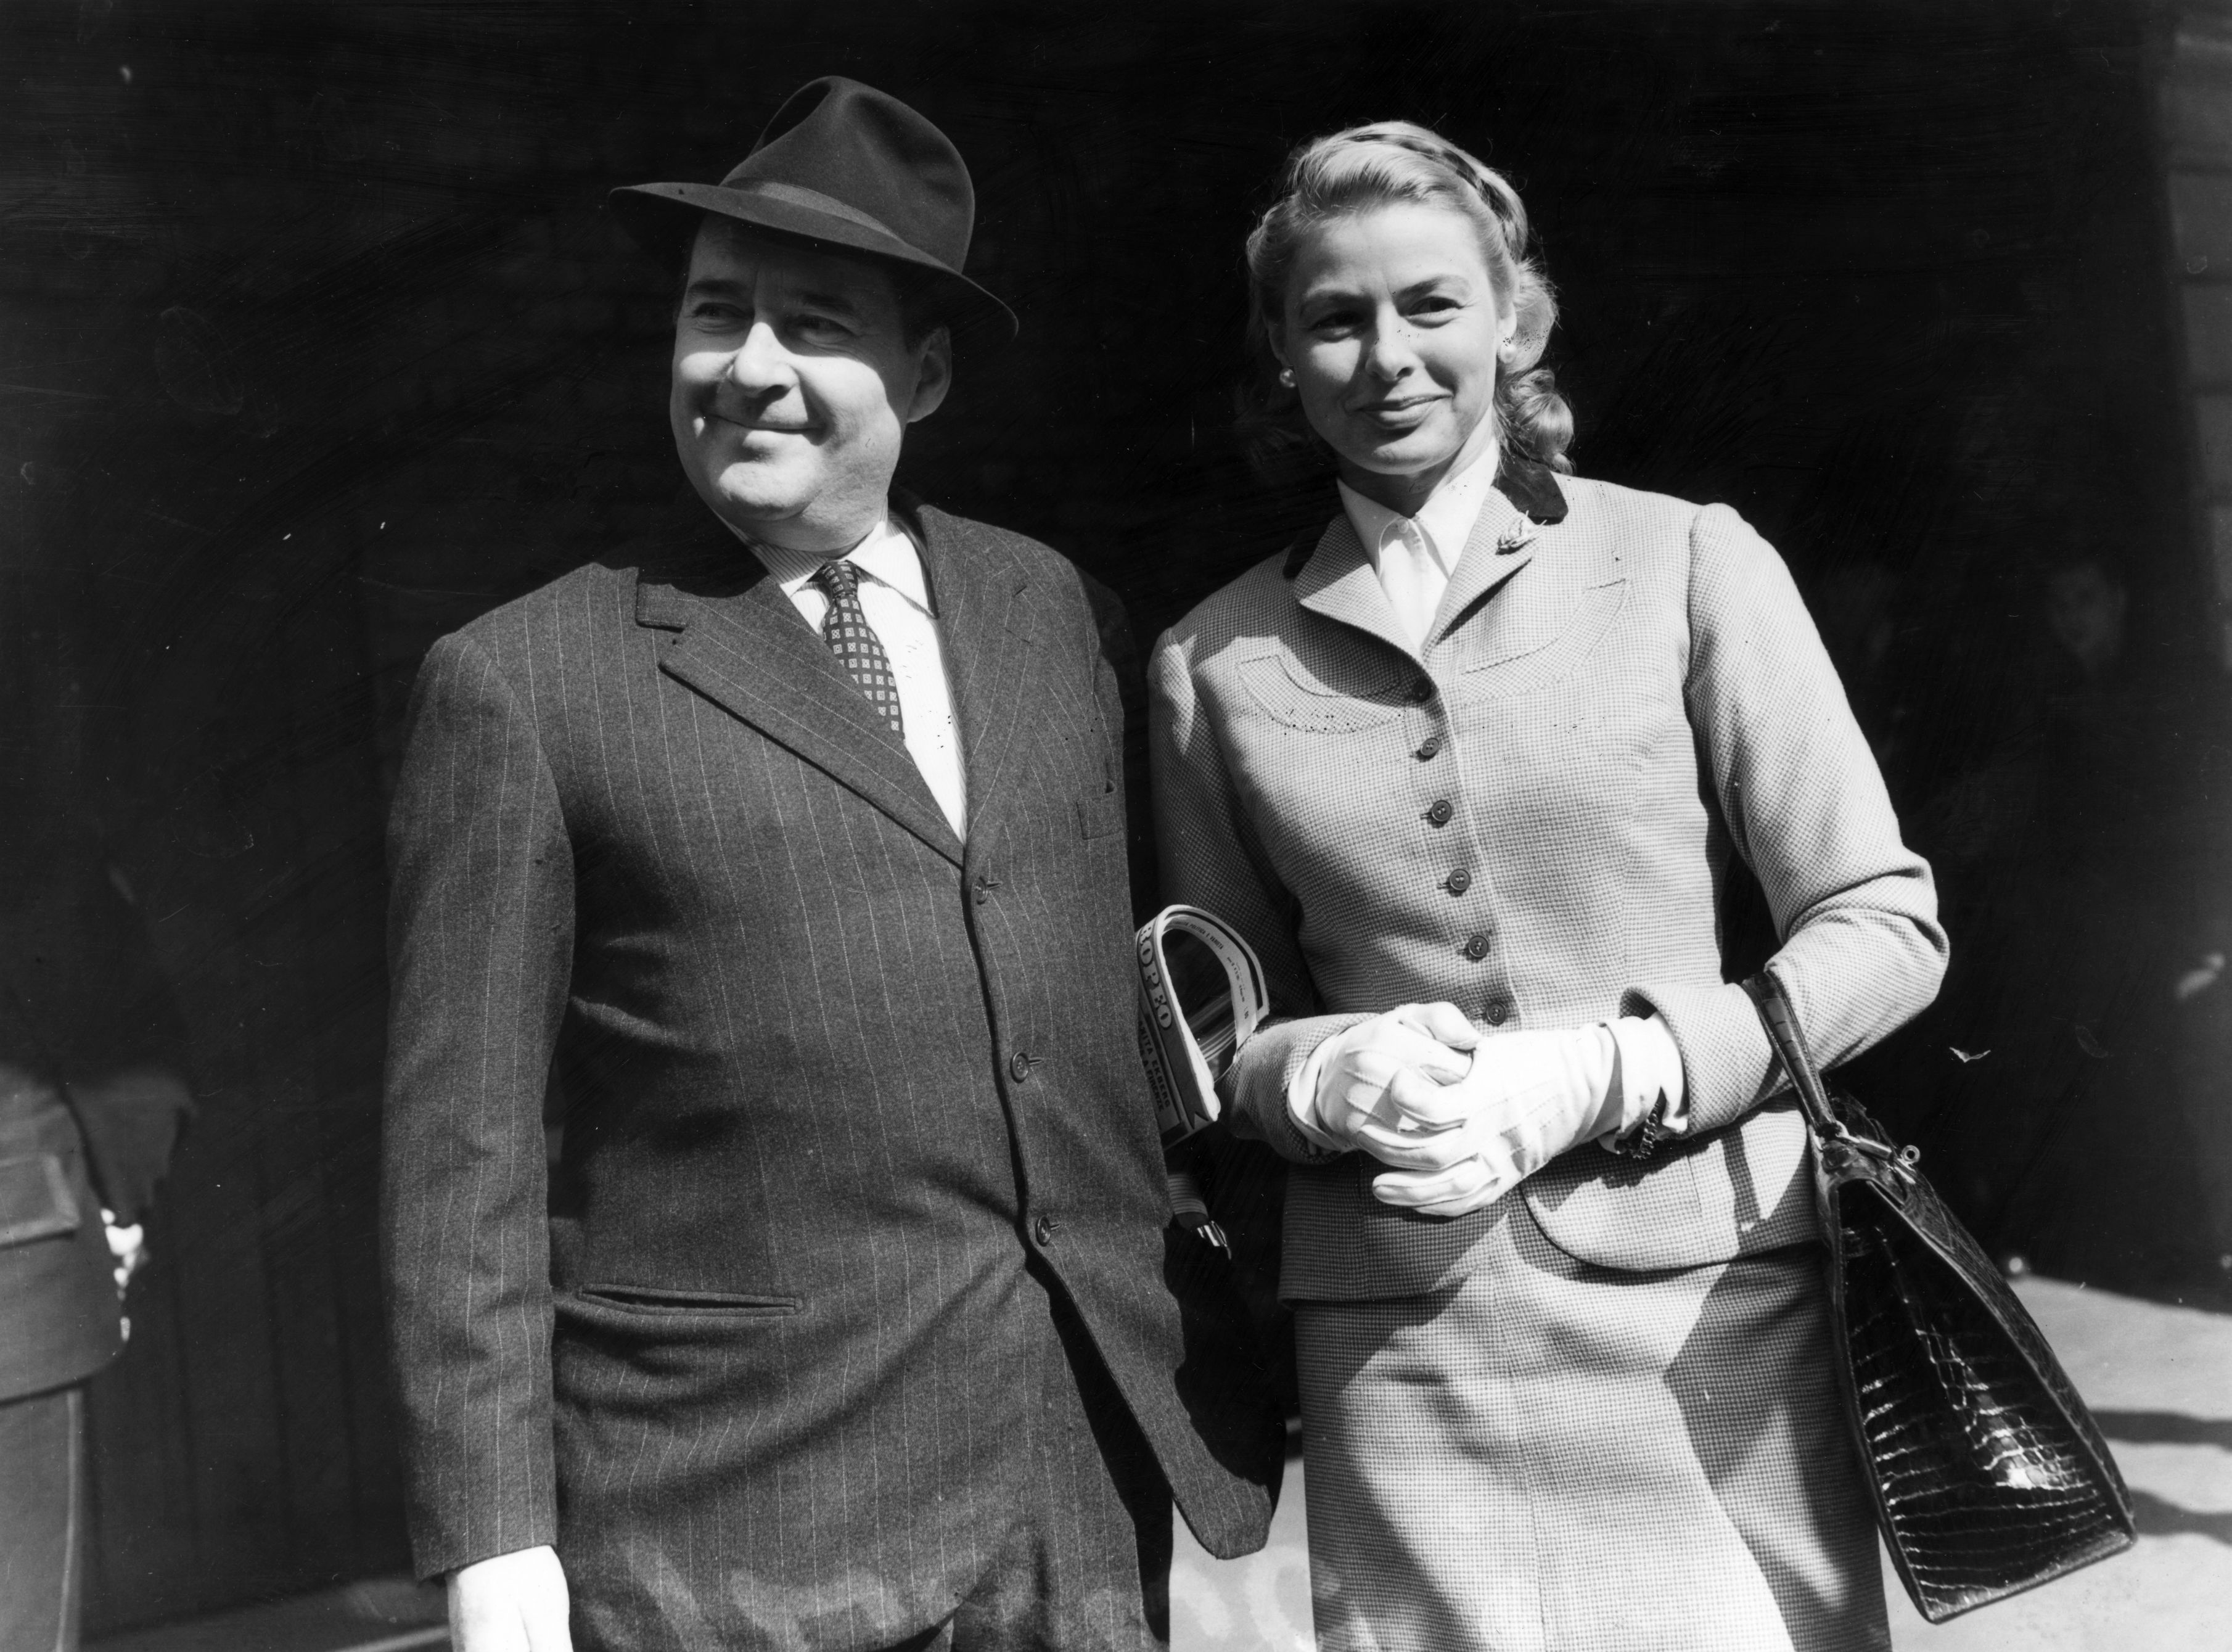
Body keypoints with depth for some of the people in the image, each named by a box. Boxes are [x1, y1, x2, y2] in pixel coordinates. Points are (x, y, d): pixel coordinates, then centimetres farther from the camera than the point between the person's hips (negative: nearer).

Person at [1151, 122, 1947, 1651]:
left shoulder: (1692, 564, -1)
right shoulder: (1215, 661, 4)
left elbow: (1886, 925, 0)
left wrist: (1602, 1074, -13)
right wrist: (1321, 1075, -10)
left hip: (1714, 1309, 0)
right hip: (1399, 1342, 1)